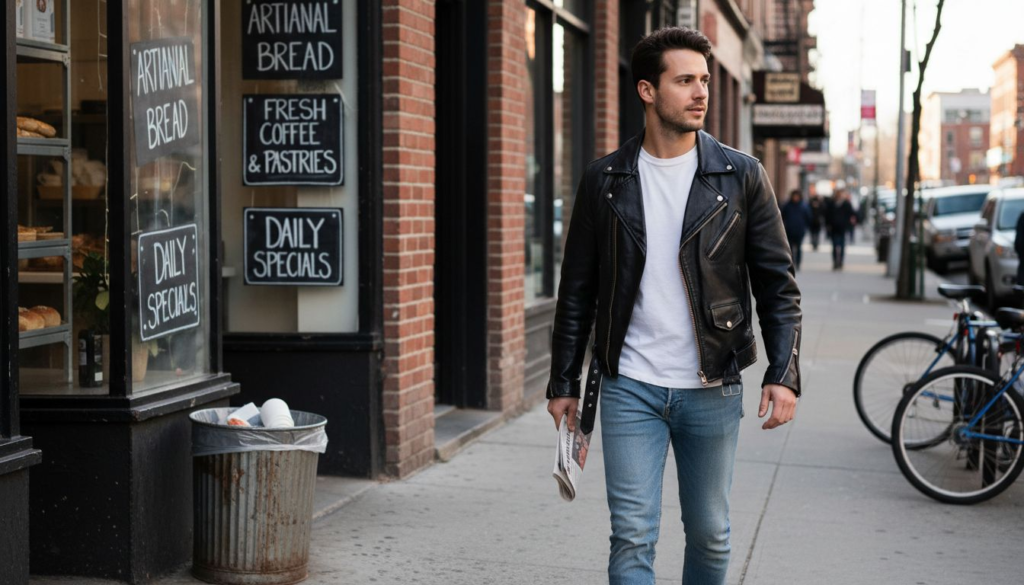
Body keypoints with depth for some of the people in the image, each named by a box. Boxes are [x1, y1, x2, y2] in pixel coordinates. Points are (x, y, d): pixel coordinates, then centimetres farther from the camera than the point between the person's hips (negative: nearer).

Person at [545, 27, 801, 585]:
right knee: (632, 537, -3)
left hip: (712, 391, 1)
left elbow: (778, 283, 1)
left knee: (710, 534, 11)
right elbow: (577, 289, 8)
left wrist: (783, 373, -9)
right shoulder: (605, 180, 2)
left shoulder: (741, 177, 0)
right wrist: (563, 382, 7)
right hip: (630, 388, 0)